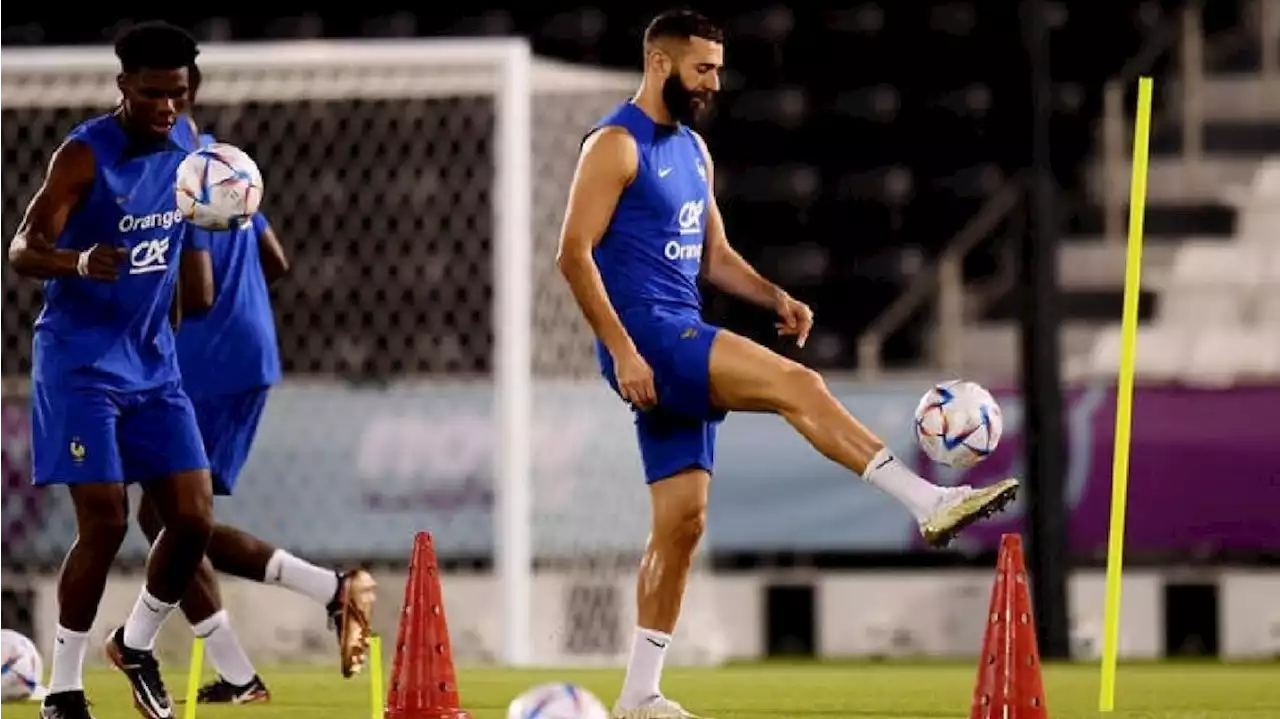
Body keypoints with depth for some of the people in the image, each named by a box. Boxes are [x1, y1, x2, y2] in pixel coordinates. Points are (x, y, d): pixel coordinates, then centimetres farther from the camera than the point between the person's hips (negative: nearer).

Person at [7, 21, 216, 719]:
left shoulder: (185, 141, 3)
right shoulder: (85, 154, -17)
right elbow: (22, 251, -21)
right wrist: (79, 261, -40)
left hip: (153, 360, 6)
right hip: (81, 360, -6)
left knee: (193, 518, -1)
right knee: (104, 523, -11)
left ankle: (136, 644, 24)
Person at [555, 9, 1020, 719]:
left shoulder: (692, 150, 19)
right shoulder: (616, 146, -8)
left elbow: (714, 254, 25)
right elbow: (574, 254, -15)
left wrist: (776, 297, 7)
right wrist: (622, 350, -22)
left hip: (683, 345, 9)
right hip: (647, 337, -9)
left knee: (682, 519, 5)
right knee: (797, 384, -22)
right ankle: (932, 504, -25)